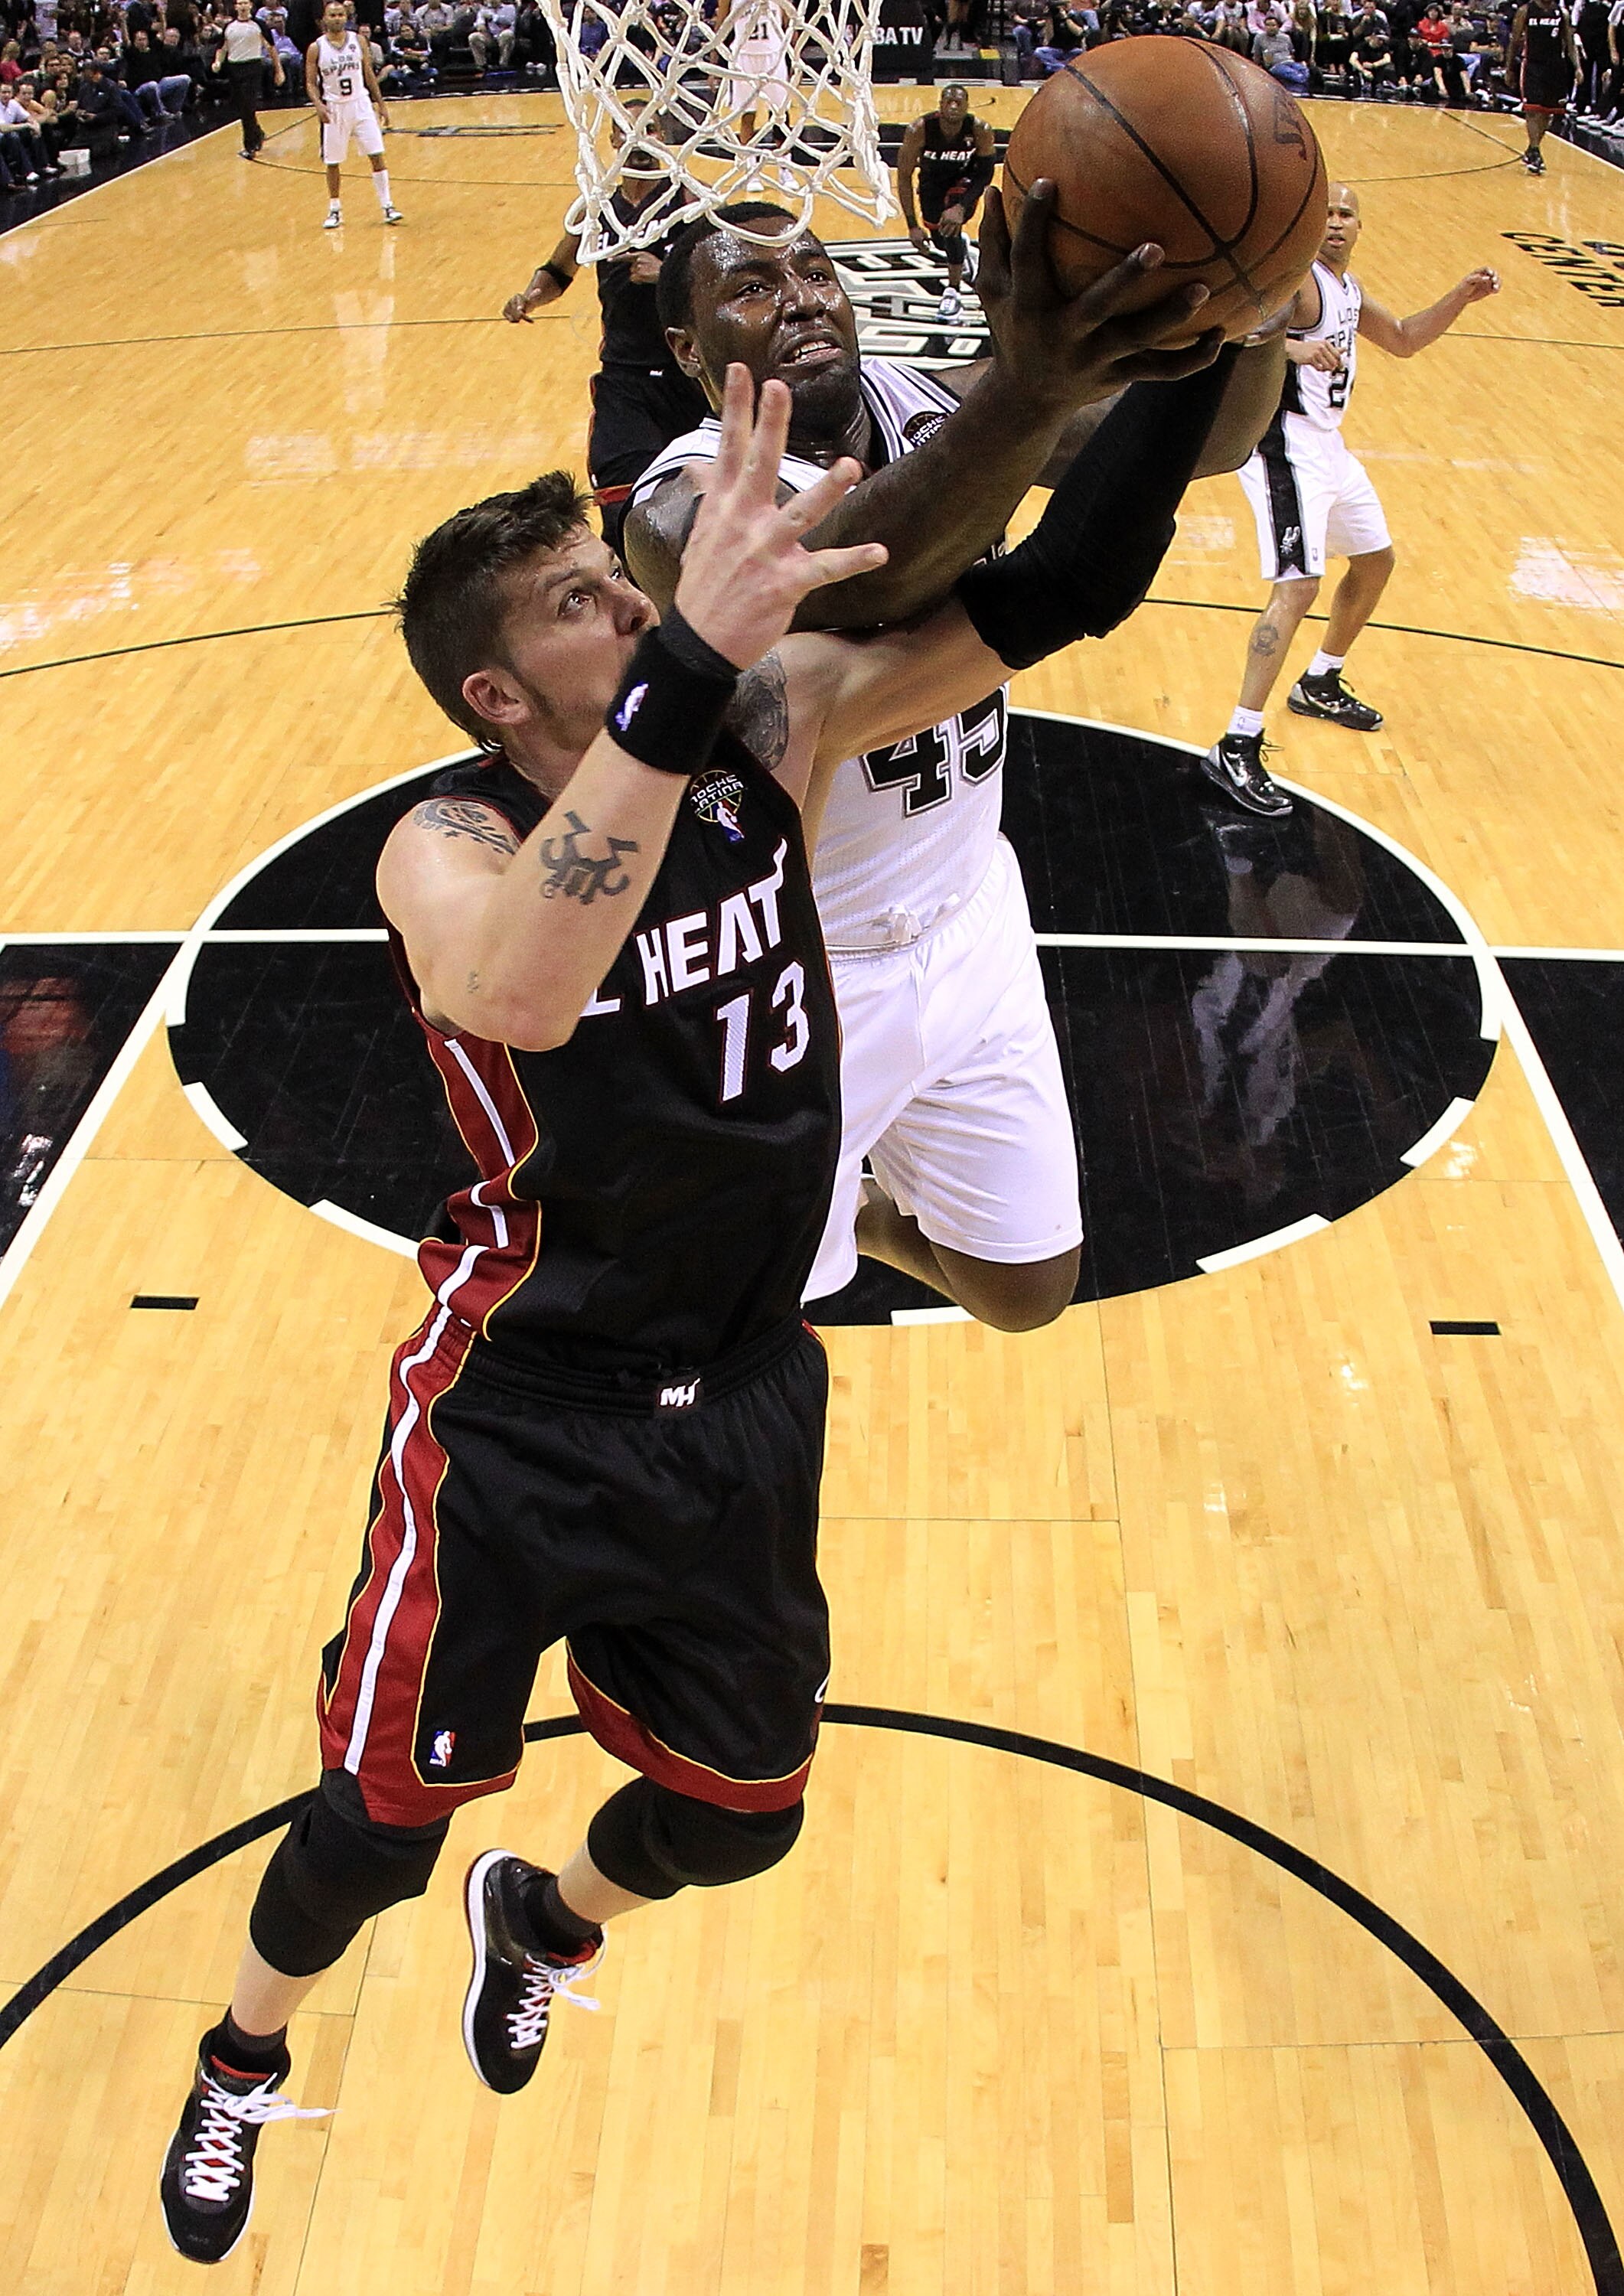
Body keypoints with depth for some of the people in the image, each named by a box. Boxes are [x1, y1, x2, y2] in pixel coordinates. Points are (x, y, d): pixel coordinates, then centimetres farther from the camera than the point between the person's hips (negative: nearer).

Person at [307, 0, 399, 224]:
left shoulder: (359, 42, 0)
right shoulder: (316, 48, -5)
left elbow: (369, 75, 9)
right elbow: (310, 82, -2)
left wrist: (381, 104, 8)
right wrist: (318, 104, -20)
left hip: (361, 105, 1)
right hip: (334, 109, -1)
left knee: (377, 156, -4)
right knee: (333, 163, 5)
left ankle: (387, 206, 2)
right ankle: (335, 211, 18)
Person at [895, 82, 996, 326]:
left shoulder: (980, 130, -30)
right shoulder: (919, 129, -31)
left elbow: (985, 174, -20)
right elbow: (904, 176, -24)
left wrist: (962, 207, -37)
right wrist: (912, 225, -28)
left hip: (965, 179, -2)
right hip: (933, 180, 2)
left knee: (952, 222, -30)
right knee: (940, 239, 10)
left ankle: (953, 293, -19)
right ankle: (961, 244, 51)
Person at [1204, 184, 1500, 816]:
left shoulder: (1348, 289, 14)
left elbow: (1404, 340, 29)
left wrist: (1461, 297, 15)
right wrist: (1290, 347, -46)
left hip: (1326, 445, 10)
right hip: (1285, 444, -10)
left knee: (1375, 561, 24)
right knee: (1298, 587, -21)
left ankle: (1320, 686, 42)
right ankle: (1235, 751, -23)